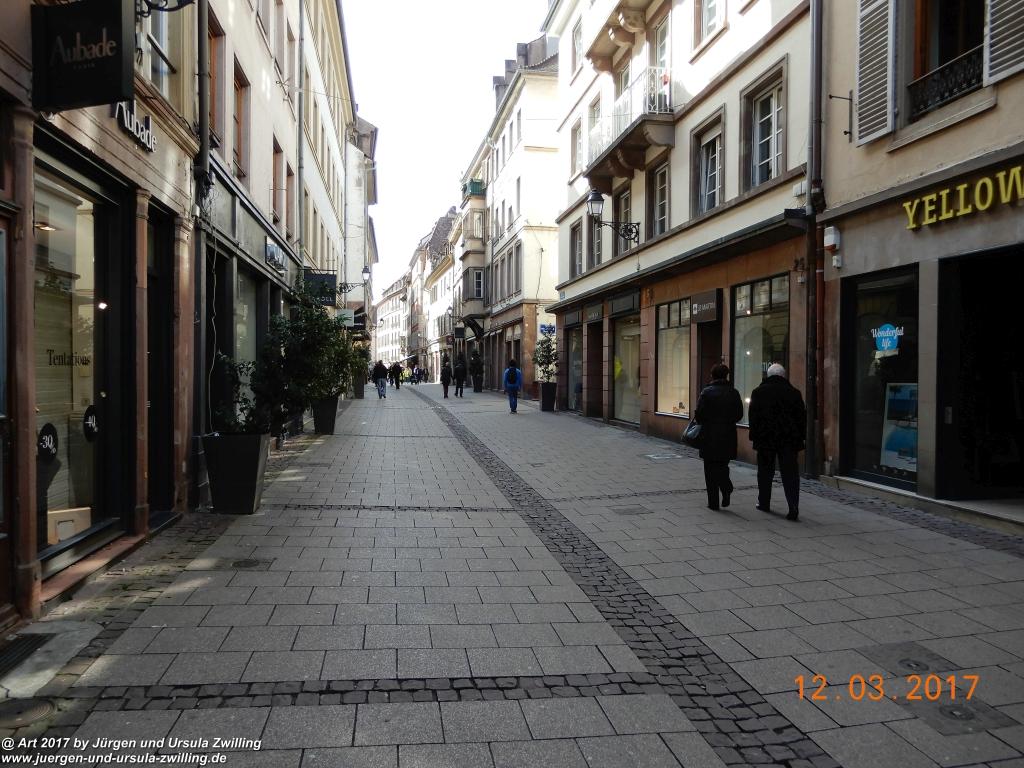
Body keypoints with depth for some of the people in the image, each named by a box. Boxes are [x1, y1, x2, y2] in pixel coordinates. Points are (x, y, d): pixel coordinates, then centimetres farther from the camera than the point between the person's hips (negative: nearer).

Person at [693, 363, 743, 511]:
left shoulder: (707, 392, -10)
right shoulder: (734, 393, 2)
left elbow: (699, 414, -12)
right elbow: (739, 414, 5)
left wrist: (702, 423, 9)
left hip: (709, 436, -3)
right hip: (728, 435, 3)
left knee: (710, 468, 5)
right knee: (723, 465, 19)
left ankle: (713, 502, 6)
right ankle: (726, 489, -5)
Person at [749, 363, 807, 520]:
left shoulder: (758, 391, 1)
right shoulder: (794, 392, 2)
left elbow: (753, 417, 1)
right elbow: (802, 417, 4)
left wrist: (754, 436, 6)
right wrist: (802, 437, 10)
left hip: (765, 439, 0)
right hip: (789, 439, 0)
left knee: (765, 472, 13)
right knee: (790, 474, -1)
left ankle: (764, 503, 23)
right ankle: (793, 508, -9)